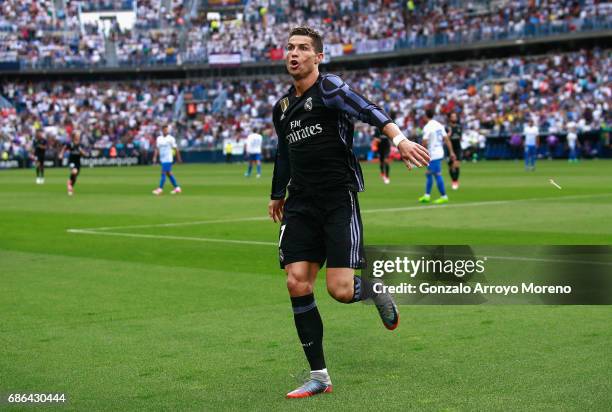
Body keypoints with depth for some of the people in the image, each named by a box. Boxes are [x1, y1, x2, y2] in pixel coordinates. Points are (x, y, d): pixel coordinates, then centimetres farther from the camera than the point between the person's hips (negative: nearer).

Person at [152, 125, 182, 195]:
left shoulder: (171, 138, -7)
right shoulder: (159, 138, 9)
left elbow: (176, 148, -3)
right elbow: (157, 149, 12)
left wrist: (178, 158, -1)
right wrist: (155, 157, 4)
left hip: (168, 159, -6)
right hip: (162, 159, 6)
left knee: (163, 173, -11)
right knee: (169, 174, 10)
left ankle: (160, 189, -10)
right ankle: (177, 188, 18)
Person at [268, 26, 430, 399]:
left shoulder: (329, 88, -7)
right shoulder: (282, 108, 15)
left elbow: (368, 110, -26)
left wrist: (398, 137, -44)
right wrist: (278, 195, 42)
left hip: (339, 202, -6)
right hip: (301, 207, 6)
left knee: (341, 290, -14)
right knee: (297, 283, -7)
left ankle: (377, 289, 24)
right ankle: (319, 377, 3)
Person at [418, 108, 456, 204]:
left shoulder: (427, 127, -14)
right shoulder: (439, 125, 8)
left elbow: (425, 143, -17)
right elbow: (446, 139, 7)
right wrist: (451, 152, 9)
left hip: (433, 154, -8)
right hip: (439, 152, 8)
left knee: (437, 175, -4)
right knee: (428, 174, 15)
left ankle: (444, 196, -1)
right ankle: (427, 195, 18)